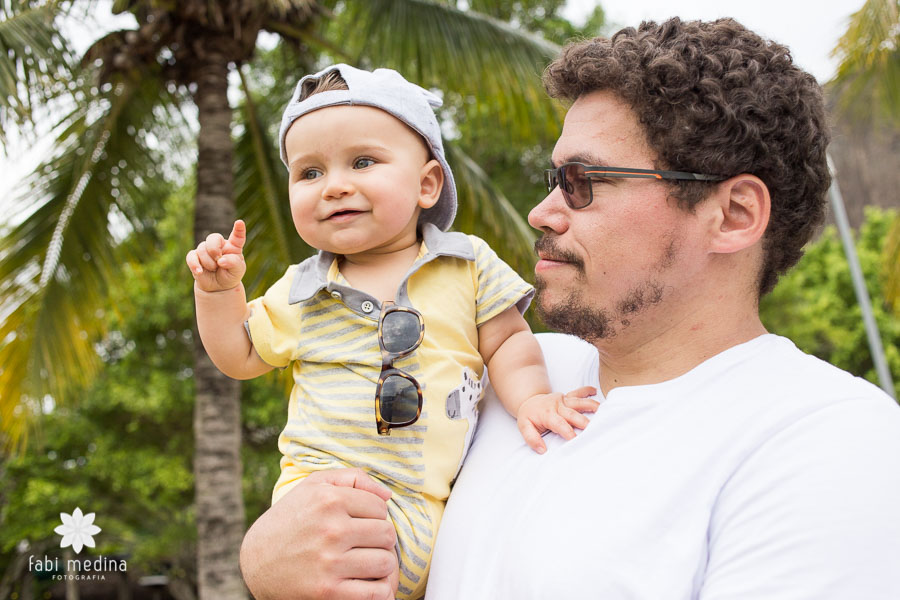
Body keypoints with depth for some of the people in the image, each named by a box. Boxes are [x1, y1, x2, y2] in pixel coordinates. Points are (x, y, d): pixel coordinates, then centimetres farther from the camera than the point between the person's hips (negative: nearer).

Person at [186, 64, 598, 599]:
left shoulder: (468, 264, 5)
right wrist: (219, 289, 7)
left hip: (435, 506, 2)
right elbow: (241, 356, 21)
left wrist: (530, 398, -11)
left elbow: (507, 340, 7)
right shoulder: (300, 292, 10)